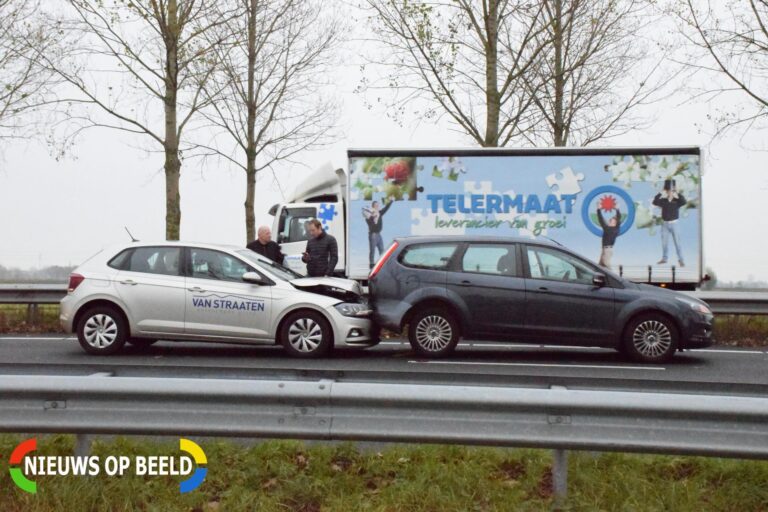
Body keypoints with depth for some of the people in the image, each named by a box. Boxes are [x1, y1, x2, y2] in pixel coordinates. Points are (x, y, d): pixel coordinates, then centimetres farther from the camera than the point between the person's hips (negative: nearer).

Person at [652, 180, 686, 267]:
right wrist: (660, 193, -19)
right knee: (664, 242, 10)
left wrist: (677, 193, -24)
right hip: (664, 223, 3)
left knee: (677, 242, -2)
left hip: (674, 223, -2)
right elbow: (655, 202, -13)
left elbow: (684, 202, -23)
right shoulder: (663, 200, 1)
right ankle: (664, 258, 22)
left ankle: (681, 260, 1)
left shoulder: (677, 201, -4)